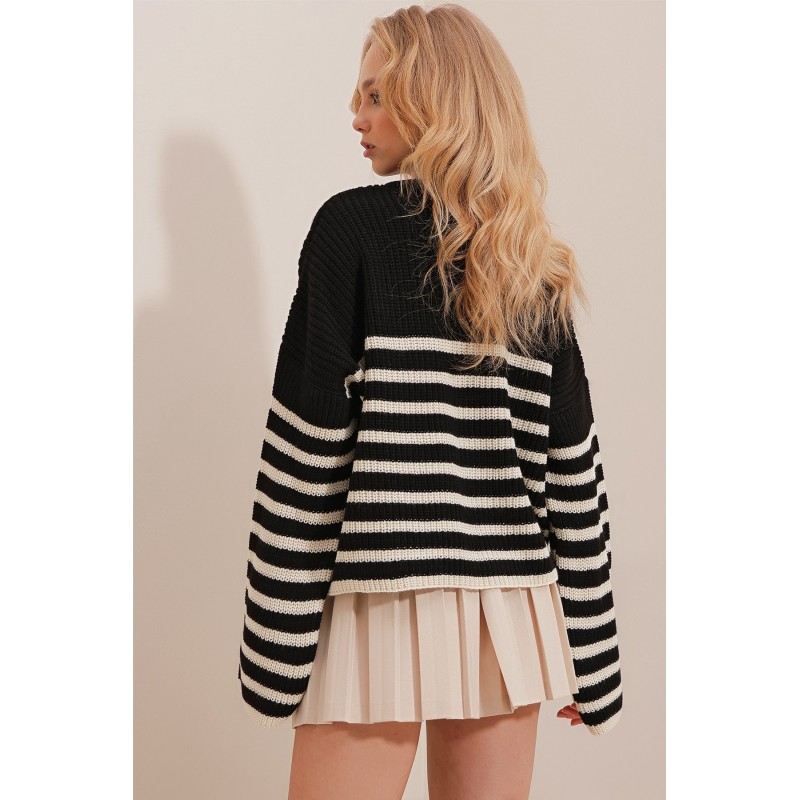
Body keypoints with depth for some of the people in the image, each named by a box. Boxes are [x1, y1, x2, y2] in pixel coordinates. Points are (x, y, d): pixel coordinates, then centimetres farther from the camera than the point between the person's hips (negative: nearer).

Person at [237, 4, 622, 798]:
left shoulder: (353, 224, -6)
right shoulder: (539, 265, 7)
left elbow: (306, 447, -11)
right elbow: (572, 465, 6)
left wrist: (274, 639, -6)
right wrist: (590, 648, 12)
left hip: (384, 593, -5)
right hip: (509, 609, 5)